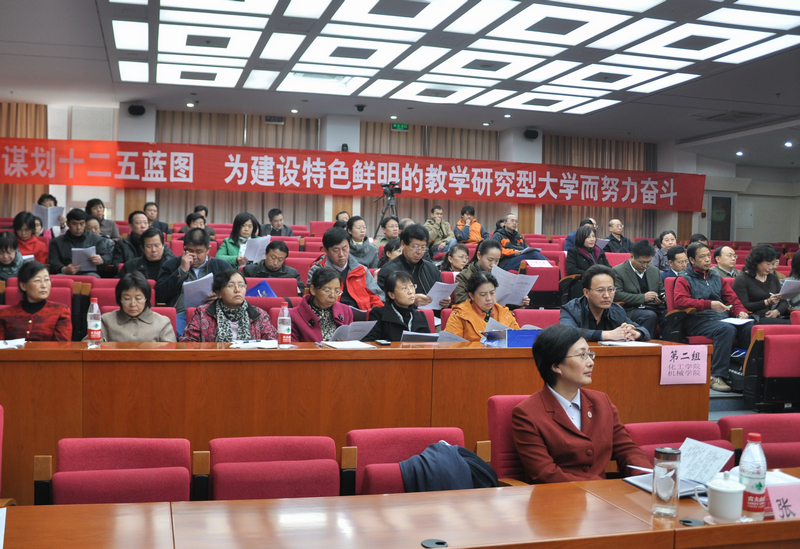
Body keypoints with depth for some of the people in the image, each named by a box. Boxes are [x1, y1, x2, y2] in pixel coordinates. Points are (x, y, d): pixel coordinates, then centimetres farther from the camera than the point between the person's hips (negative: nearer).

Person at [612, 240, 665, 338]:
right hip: (631, 310, -5)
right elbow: (617, 295, -12)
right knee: (650, 316, -36)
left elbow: (663, 292, 28)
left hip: (654, 308, 5)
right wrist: (643, 297, -16)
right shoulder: (617, 271, 0)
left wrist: (662, 298, 2)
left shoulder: (655, 271, 20)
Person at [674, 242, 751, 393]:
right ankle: (717, 376, -35)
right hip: (699, 320, -5)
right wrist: (709, 304, -18)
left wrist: (741, 311, 2)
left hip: (723, 318, 5)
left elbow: (732, 299, 25)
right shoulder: (684, 279, 8)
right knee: (727, 329, -36)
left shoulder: (717, 278, 27)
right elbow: (680, 301, -9)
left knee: (750, 328, -27)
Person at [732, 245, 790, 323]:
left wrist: (777, 311, -6)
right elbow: (742, 306, -11)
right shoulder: (742, 280, 0)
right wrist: (767, 302, -20)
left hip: (773, 318, 7)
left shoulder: (773, 278, 22)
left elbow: (784, 301, 17)